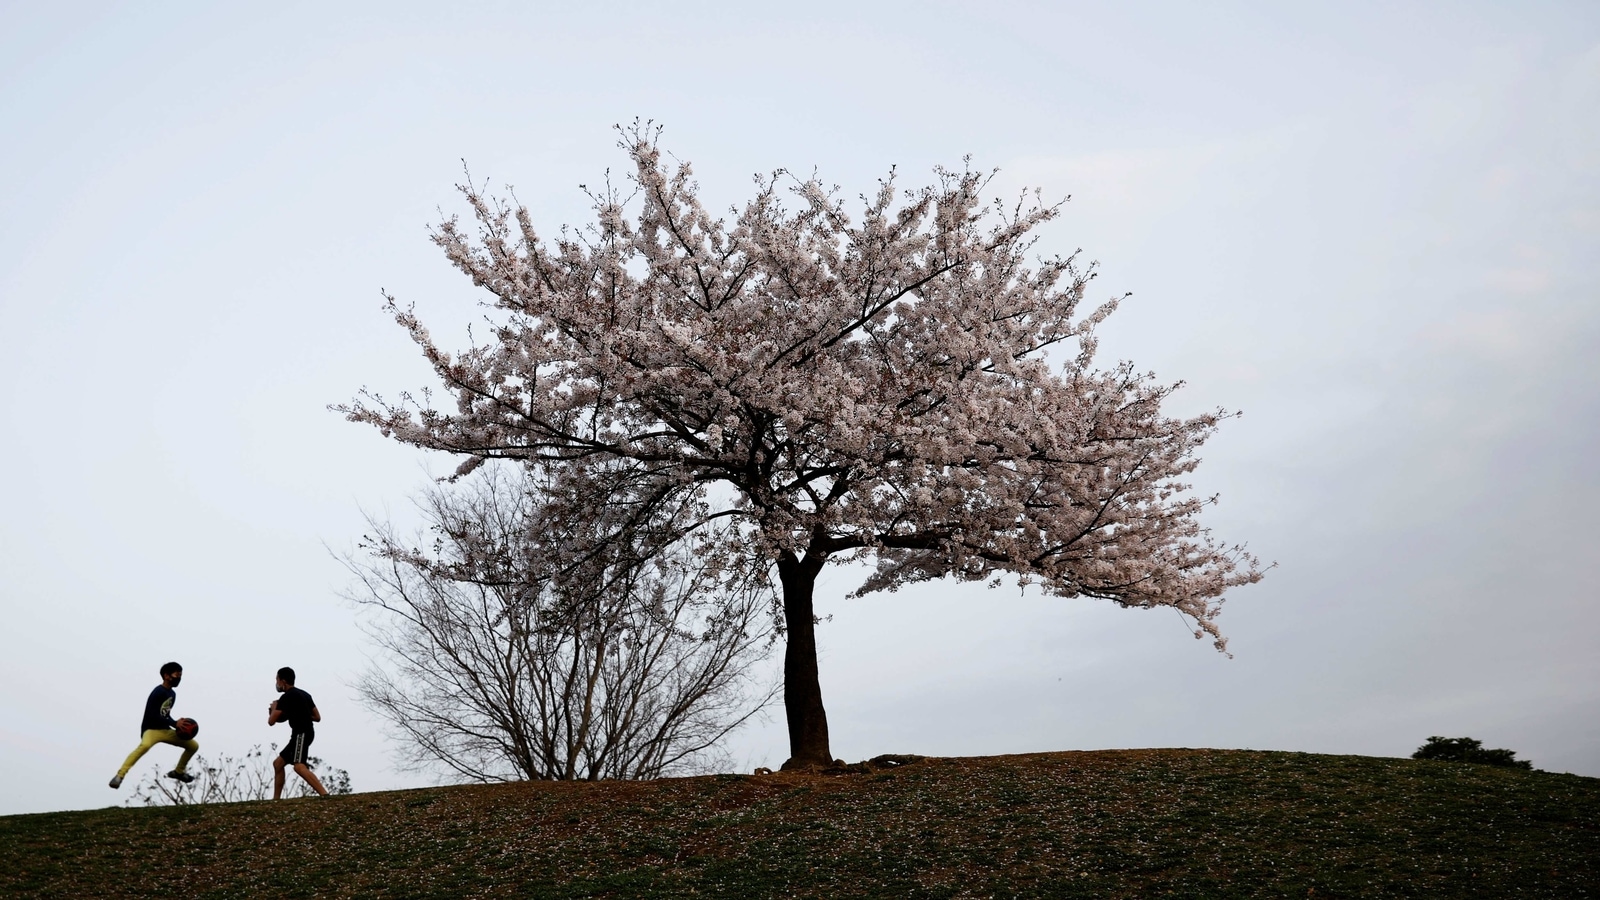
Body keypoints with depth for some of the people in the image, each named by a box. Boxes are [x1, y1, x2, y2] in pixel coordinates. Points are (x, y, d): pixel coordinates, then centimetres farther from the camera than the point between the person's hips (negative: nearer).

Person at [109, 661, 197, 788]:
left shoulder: (172, 694, 12)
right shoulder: (159, 692, -16)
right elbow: (153, 716, -21)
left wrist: (177, 726, 1)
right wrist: (175, 724, -20)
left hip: (165, 730, 9)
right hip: (151, 729, -9)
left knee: (194, 745, 6)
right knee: (145, 745, -42)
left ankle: (179, 771, 27)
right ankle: (120, 775, -37)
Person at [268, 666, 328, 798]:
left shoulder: (287, 697, -8)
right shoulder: (304, 694, 18)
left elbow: (271, 721, -8)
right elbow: (317, 717, 18)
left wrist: (274, 709, 13)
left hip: (301, 734, -10)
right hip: (302, 734, 10)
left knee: (299, 767, -26)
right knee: (277, 763, 19)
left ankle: (324, 794, -40)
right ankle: (276, 800, 22)